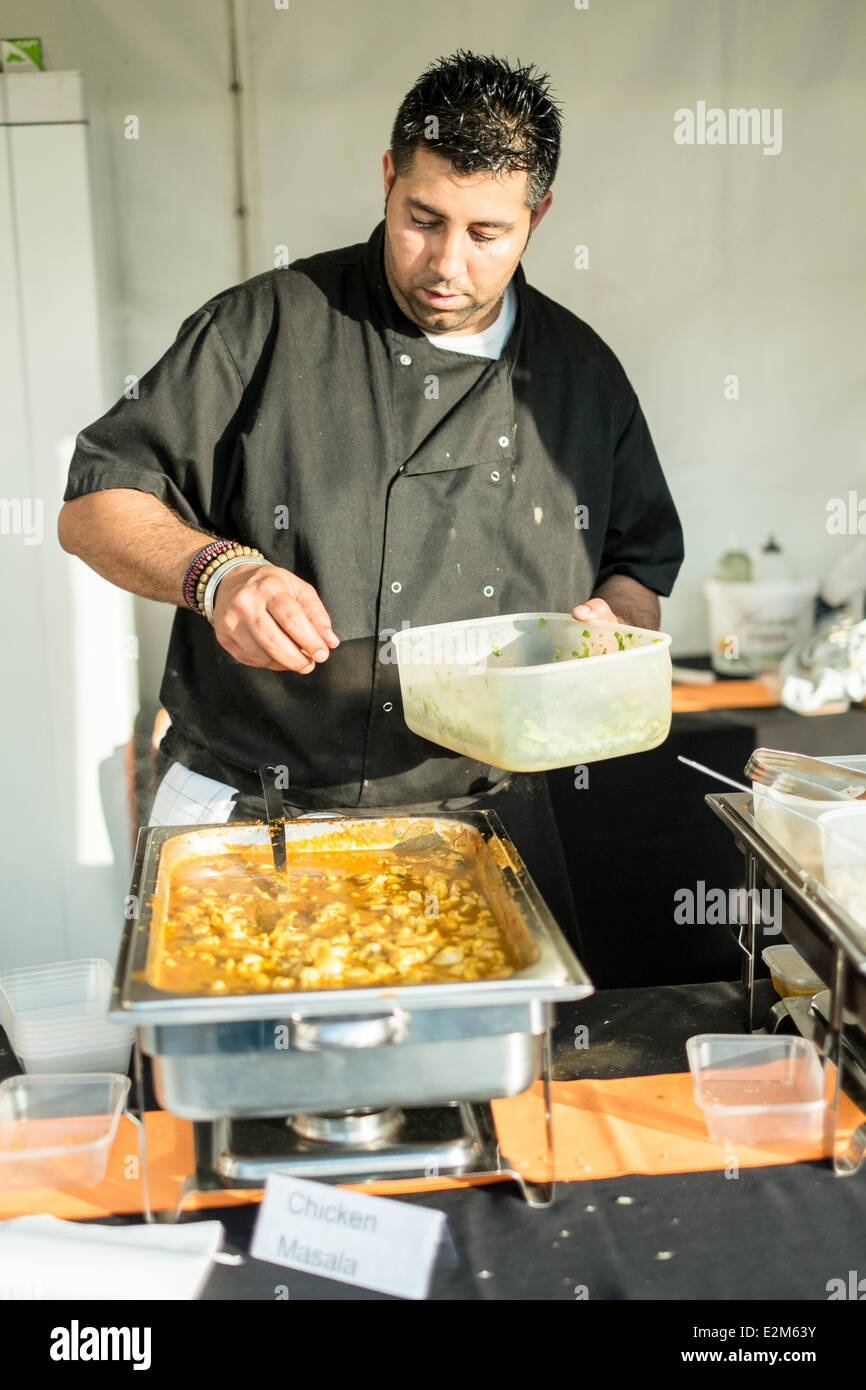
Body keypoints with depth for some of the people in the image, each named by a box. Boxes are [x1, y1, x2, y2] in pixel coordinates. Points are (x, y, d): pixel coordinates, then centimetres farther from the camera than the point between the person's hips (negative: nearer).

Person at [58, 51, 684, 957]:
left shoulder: (583, 373, 7)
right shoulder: (263, 329, -4)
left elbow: (643, 569, 17)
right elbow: (93, 507, -3)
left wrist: (607, 619, -6)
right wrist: (215, 570, -22)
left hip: (484, 817, 3)